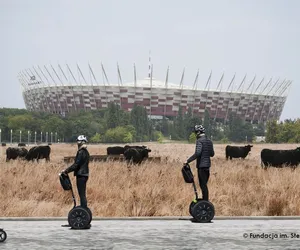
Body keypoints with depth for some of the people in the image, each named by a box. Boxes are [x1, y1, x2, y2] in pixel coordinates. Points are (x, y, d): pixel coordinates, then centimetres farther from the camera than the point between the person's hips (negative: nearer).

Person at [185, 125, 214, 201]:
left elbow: (197, 153, -24)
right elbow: (212, 154, 16)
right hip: (208, 164, 8)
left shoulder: (199, 141, -13)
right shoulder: (209, 141, 12)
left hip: (201, 165, -8)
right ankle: (205, 201, 20)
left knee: (203, 184, -4)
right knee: (204, 184, 16)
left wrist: (188, 161, -22)